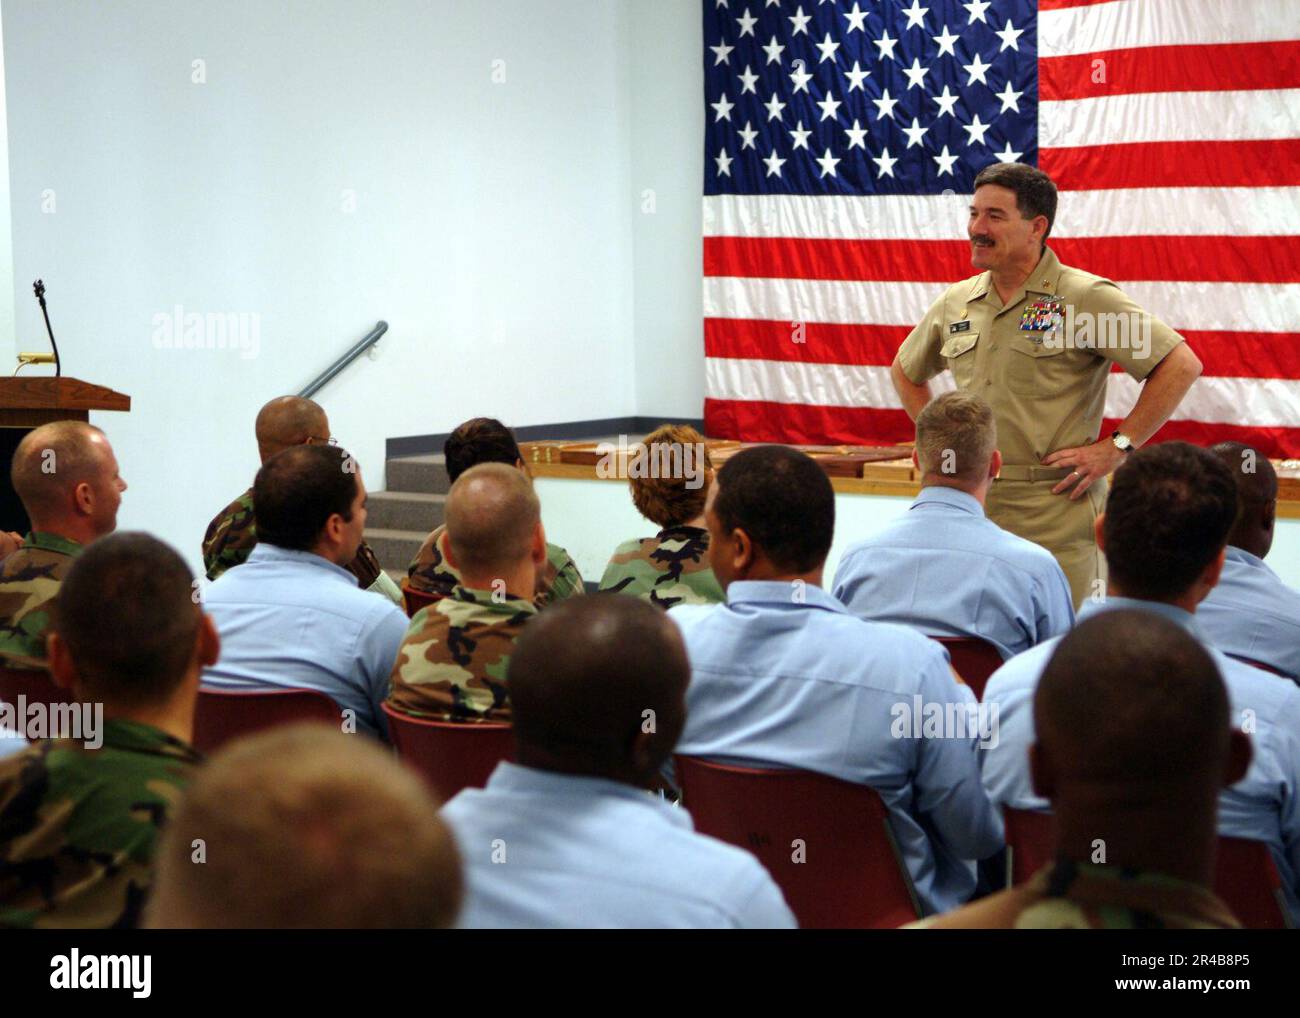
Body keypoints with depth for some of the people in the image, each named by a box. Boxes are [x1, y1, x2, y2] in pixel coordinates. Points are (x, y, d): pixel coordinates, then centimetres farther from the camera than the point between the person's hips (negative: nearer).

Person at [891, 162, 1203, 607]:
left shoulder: (1086, 298, -7)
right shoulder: (955, 303, 11)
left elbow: (1181, 365, -10)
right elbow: (906, 371, 30)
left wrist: (1117, 446, -11)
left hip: (1058, 519, -5)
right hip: (971, 513, 5)